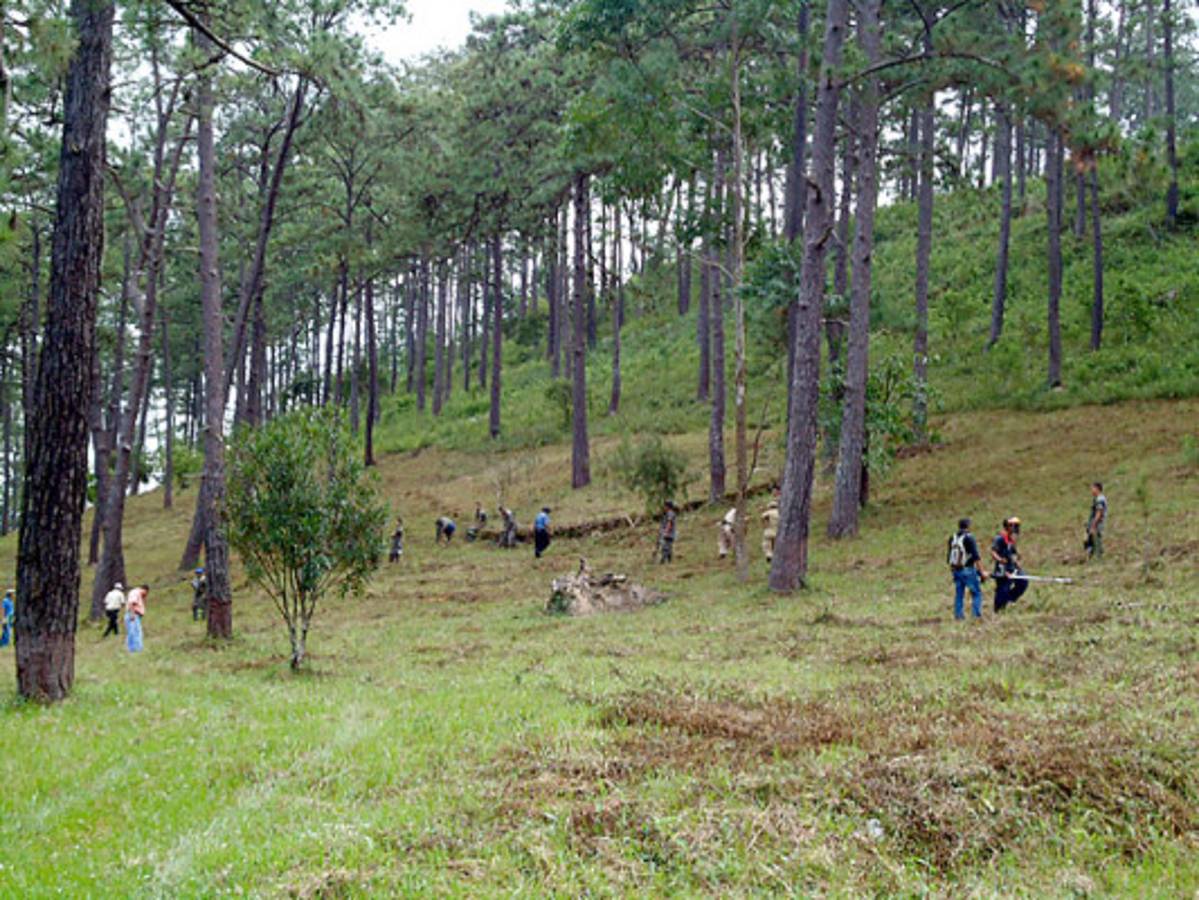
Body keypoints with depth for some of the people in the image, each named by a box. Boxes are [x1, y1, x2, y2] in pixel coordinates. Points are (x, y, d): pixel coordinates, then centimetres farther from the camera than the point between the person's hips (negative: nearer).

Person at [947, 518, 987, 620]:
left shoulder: (952, 538, 7)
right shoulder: (969, 538, -12)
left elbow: (949, 556, 14)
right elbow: (976, 557, -15)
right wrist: (982, 572, -13)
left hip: (955, 570, 6)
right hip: (968, 571, -6)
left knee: (958, 594, 12)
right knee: (976, 593, 1)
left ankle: (958, 615, 12)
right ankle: (977, 615, -5)